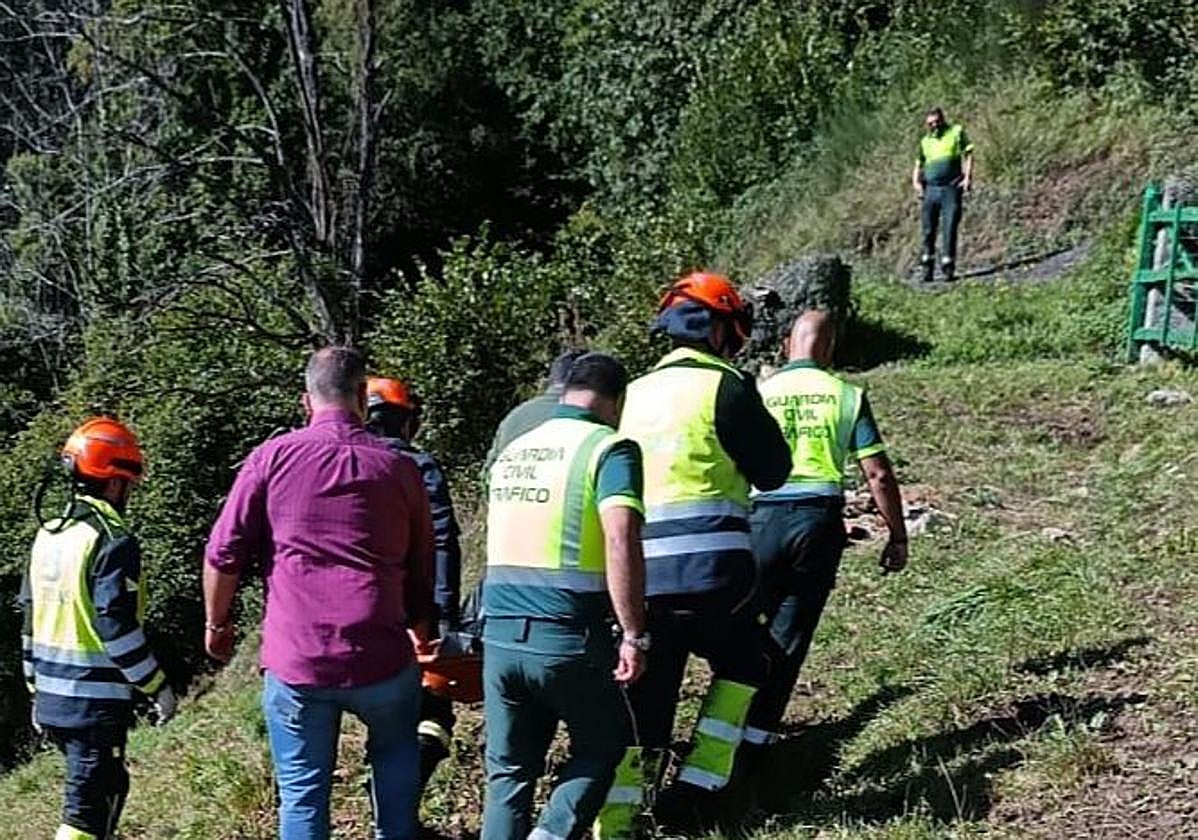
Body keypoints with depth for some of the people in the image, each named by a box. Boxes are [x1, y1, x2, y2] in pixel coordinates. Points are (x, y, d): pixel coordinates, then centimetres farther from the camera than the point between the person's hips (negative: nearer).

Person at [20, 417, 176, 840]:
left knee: (110, 785, 22)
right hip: (96, 702, -8)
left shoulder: (48, 535, 10)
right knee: (88, 805, -3)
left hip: (51, 698, 8)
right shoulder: (112, 540, -16)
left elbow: (30, 616, 15)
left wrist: (36, 690, 23)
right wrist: (158, 687, -11)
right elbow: (118, 627, -20)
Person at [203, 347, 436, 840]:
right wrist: (424, 637, 29)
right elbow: (422, 570, 13)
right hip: (380, 660, 1)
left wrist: (216, 624, 16)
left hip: (294, 664, 0)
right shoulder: (398, 468, 5)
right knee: (396, 756, 28)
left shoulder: (272, 458, 1)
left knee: (302, 793, 11)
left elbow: (223, 554, 0)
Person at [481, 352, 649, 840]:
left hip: (499, 638, 5)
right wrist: (634, 637, -15)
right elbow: (620, 544, -20)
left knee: (508, 772, 14)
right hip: (568, 640, -5)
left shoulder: (512, 449, 14)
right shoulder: (609, 449, -6)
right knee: (602, 746, 17)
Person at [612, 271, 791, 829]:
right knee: (741, 665, 22)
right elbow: (772, 471, 3)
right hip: (708, 572, -4)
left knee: (641, 705, 10)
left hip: (637, 577, 5)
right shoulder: (724, 386, -4)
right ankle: (694, 788, 13)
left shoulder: (631, 396, 15)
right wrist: (756, 409, 17)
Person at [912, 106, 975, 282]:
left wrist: (968, 177, -10)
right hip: (930, 190, 3)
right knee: (928, 230, 1)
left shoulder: (956, 132, 9)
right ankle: (927, 269, 10)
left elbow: (968, 155, 3)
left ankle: (948, 268, -4)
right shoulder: (925, 141, 19)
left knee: (949, 229, -7)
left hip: (951, 188, -3)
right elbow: (918, 166, 21)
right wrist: (916, 182, 2)